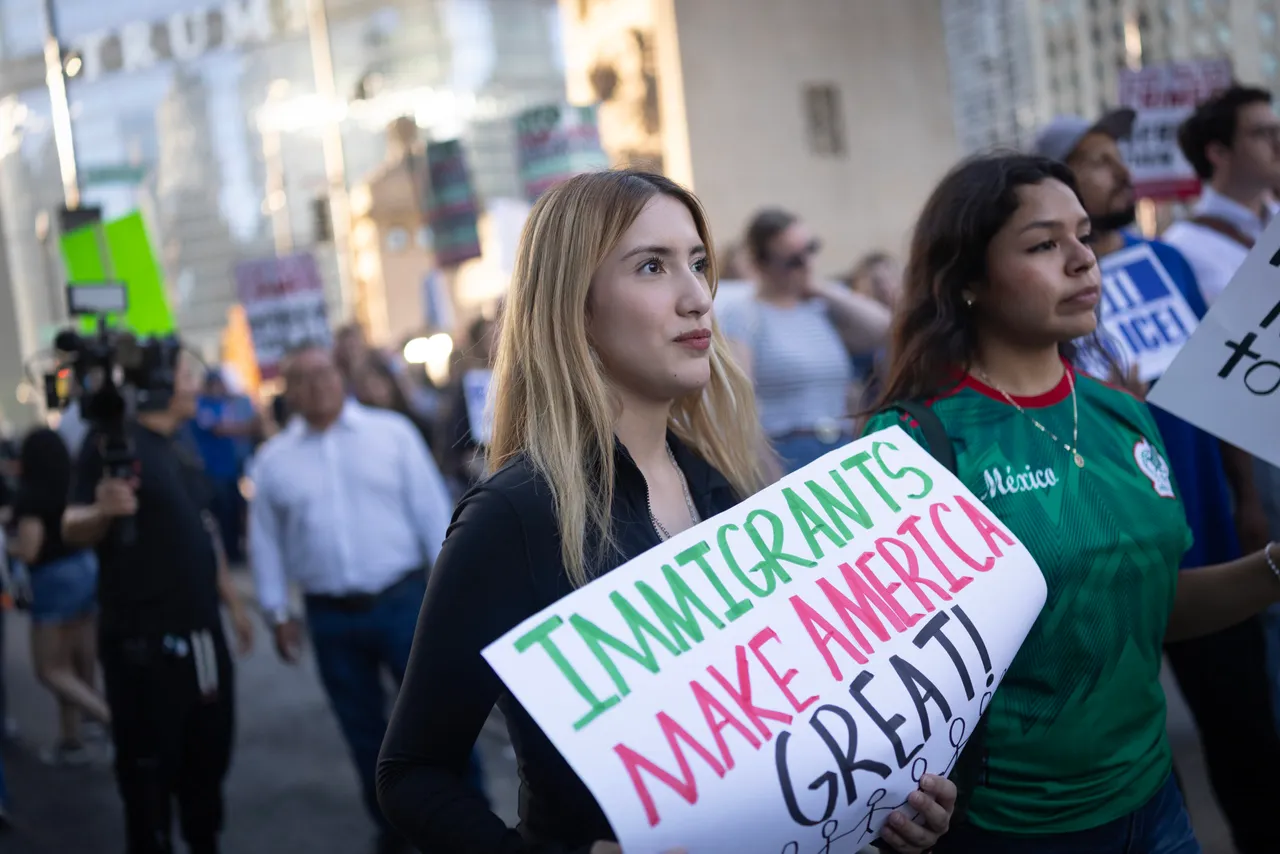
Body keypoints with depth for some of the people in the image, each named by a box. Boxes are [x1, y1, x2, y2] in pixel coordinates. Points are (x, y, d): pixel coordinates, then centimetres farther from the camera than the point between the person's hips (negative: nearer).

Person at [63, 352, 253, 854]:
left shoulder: (180, 449, 14)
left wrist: (231, 603, 22)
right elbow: (72, 529, -18)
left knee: (209, 756, 18)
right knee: (148, 769, 0)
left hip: (201, 633, 8)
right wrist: (100, 511, -40)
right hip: (143, 642, -8)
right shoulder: (113, 441, -11)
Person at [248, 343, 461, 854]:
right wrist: (277, 613, 8)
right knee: (364, 731, 12)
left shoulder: (392, 433, -1)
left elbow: (431, 508, -1)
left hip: (403, 600, -2)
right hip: (331, 618, 2)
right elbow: (266, 542, 9)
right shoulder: (273, 460, 5)